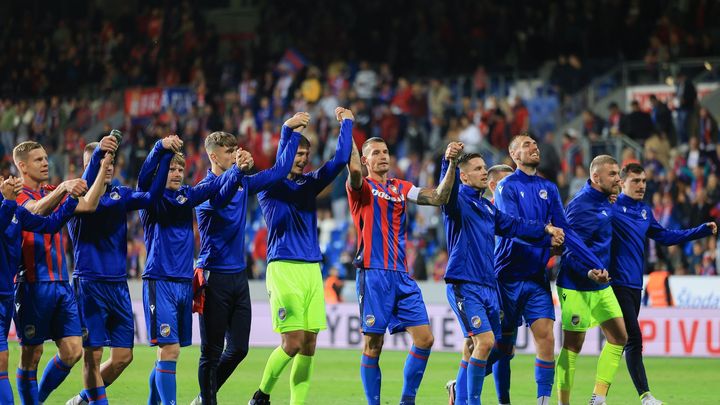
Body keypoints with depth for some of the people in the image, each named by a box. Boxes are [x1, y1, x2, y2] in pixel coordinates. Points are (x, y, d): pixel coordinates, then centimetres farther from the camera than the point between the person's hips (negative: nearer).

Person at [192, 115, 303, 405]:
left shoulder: (243, 184, 10)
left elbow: (279, 171, 16)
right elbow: (217, 198, -33)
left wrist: (289, 131, 13)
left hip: (238, 276, 7)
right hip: (215, 277, -7)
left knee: (238, 348, 7)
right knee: (212, 351, -2)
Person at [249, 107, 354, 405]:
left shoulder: (309, 184, 16)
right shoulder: (270, 187, 1)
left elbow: (340, 160, 9)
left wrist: (346, 123, 9)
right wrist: (287, 131, -24)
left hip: (312, 269, 6)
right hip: (283, 268, -6)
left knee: (309, 344, 1)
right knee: (292, 343, -11)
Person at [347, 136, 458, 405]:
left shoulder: (401, 188, 18)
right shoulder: (362, 188, 1)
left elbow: (438, 197, 10)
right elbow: (354, 169, -22)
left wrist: (451, 165, 0)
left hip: (401, 275, 6)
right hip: (373, 273, -6)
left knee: (424, 339, -2)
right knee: (373, 345, -4)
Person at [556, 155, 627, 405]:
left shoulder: (604, 201, 8)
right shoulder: (581, 206, -20)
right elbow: (572, 251, -23)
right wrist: (589, 273, -36)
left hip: (601, 285, 9)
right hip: (576, 287, -9)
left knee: (619, 337, 5)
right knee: (573, 345, -2)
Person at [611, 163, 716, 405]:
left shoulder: (645, 212, 16)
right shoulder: (611, 206, -7)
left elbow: (665, 237, 24)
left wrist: (703, 231, 21)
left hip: (635, 285, 8)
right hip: (617, 283, -8)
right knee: (634, 339, -13)